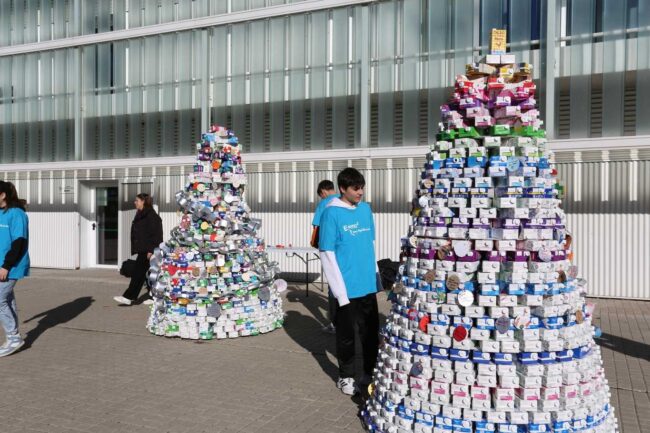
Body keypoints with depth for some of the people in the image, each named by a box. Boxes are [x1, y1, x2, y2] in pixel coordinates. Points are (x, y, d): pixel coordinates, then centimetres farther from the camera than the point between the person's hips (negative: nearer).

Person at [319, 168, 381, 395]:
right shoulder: (332, 213, -12)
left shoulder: (366, 209, 6)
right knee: (346, 334, 9)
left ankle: (370, 372, 33)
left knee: (371, 331, 15)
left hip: (368, 284, 5)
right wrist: (340, 289, -15)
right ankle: (346, 377, 26)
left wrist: (376, 277, 14)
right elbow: (327, 254, -12)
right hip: (347, 287, -5)